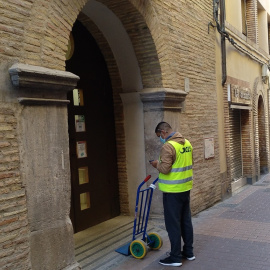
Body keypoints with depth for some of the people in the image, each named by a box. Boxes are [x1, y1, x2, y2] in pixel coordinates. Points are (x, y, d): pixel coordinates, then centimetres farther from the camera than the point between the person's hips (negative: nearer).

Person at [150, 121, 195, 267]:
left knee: (173, 224, 1)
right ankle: (188, 252, 28)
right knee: (186, 221, 17)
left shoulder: (168, 146, -19)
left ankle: (175, 257, 10)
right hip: (186, 188, 9)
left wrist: (157, 164, -4)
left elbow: (165, 169, -24)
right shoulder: (186, 143, 8)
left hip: (173, 191, -8)